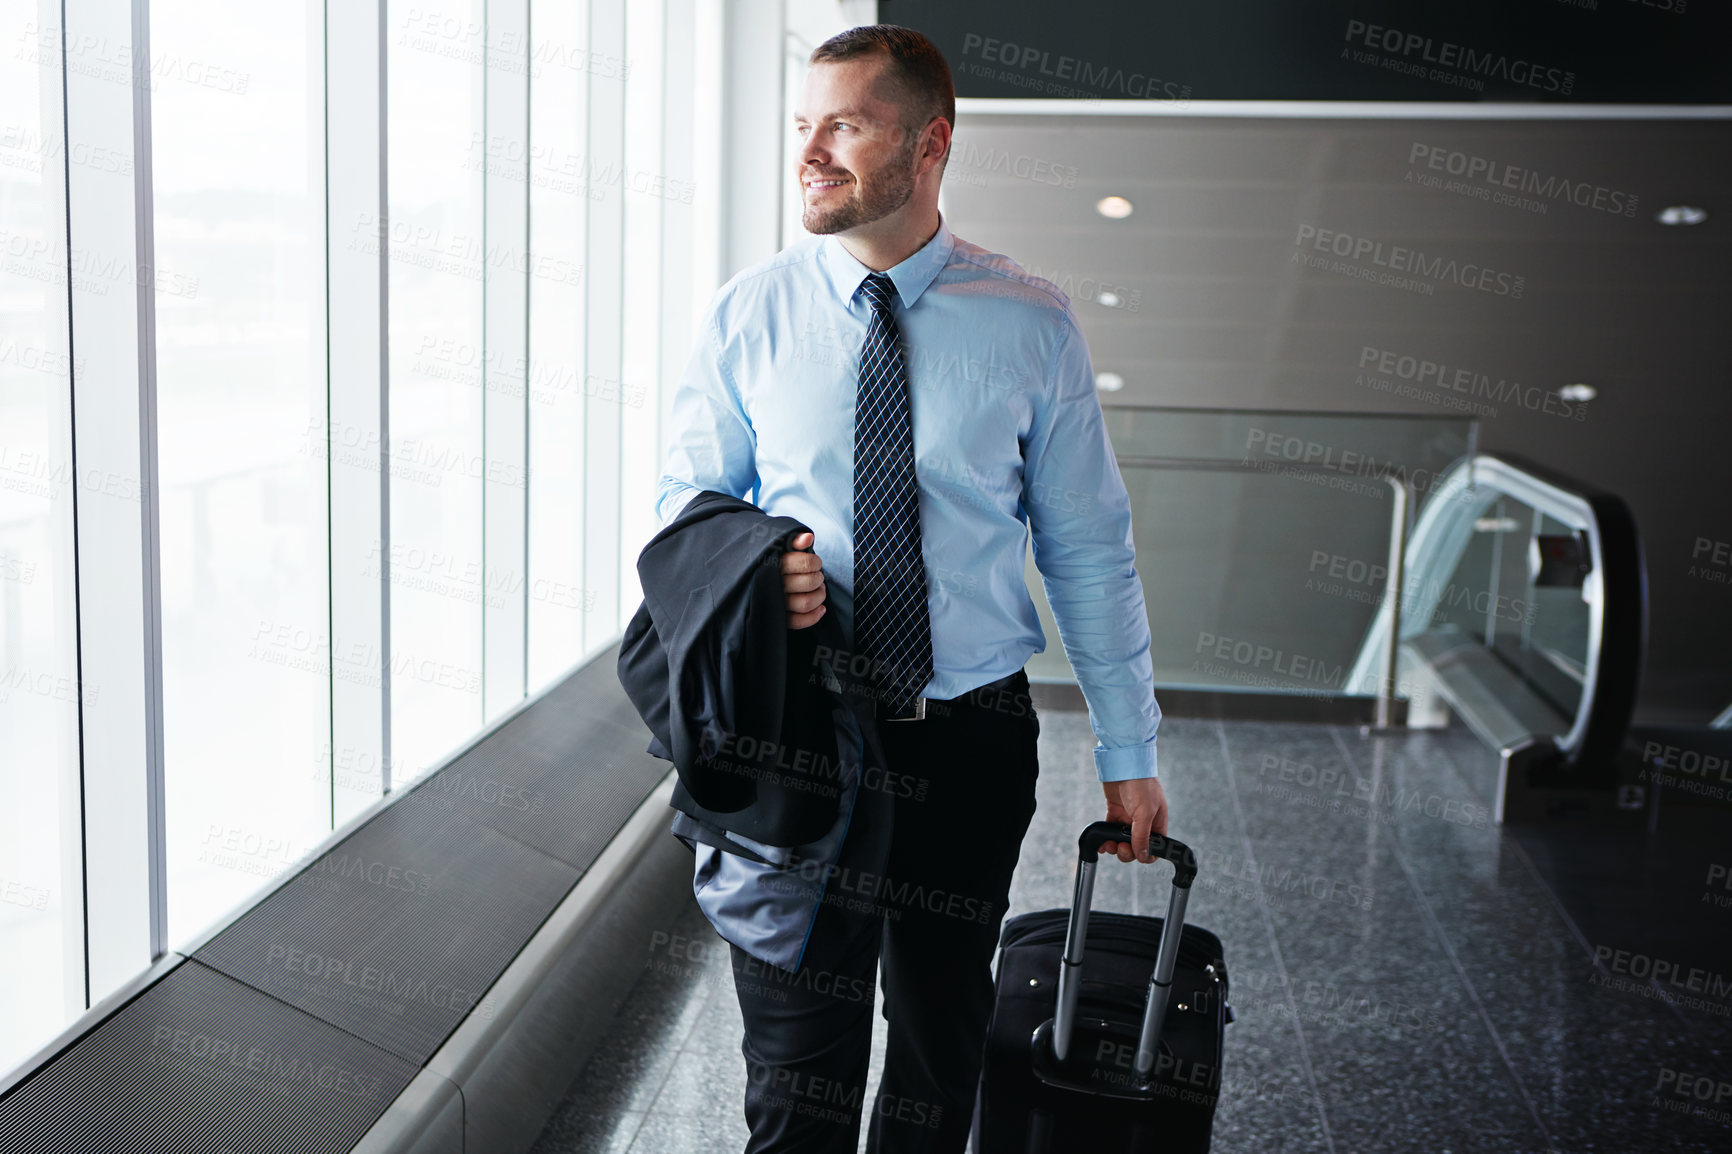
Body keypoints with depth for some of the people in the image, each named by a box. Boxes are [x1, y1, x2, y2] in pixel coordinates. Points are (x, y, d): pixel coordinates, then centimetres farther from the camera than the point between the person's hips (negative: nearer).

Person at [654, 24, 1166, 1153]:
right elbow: (687, 498, 7)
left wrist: (1129, 749, 1)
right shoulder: (749, 316, -2)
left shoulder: (1032, 324, -4)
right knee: (797, 1061, 6)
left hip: (971, 738, 0)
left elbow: (1090, 550, 0)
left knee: (945, 1041, 17)